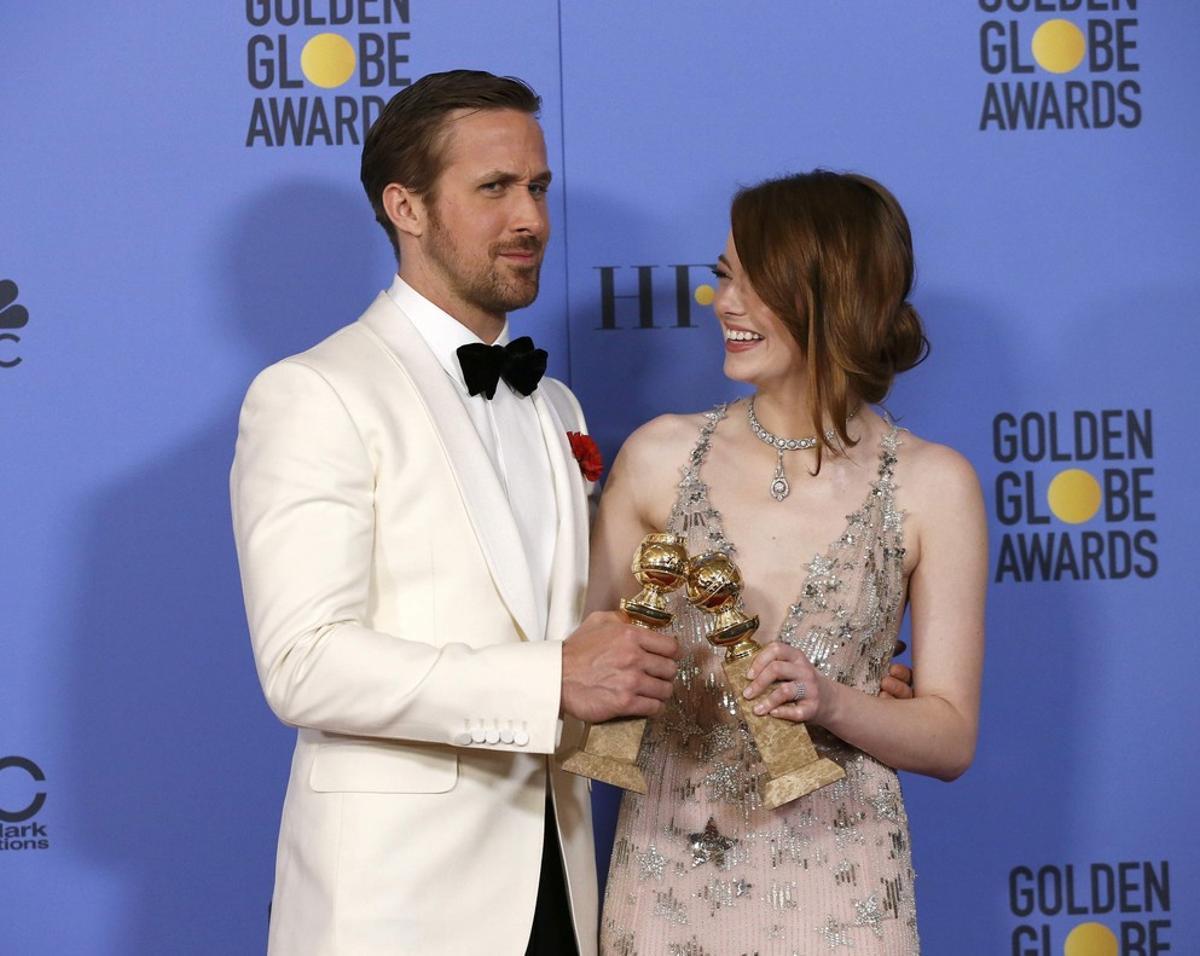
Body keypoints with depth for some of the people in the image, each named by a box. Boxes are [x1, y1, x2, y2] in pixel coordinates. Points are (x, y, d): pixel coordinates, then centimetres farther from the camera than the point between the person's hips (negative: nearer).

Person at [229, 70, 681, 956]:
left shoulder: (554, 408, 17)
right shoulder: (312, 395, -8)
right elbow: (306, 665, -18)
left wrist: (625, 666, 2)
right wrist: (556, 682, -23)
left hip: (554, 884, 7)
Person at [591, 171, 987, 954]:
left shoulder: (931, 485, -4)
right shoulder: (662, 458, 0)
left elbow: (951, 739, -2)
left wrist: (828, 702, -18)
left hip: (834, 886, -2)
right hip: (668, 875, 2)